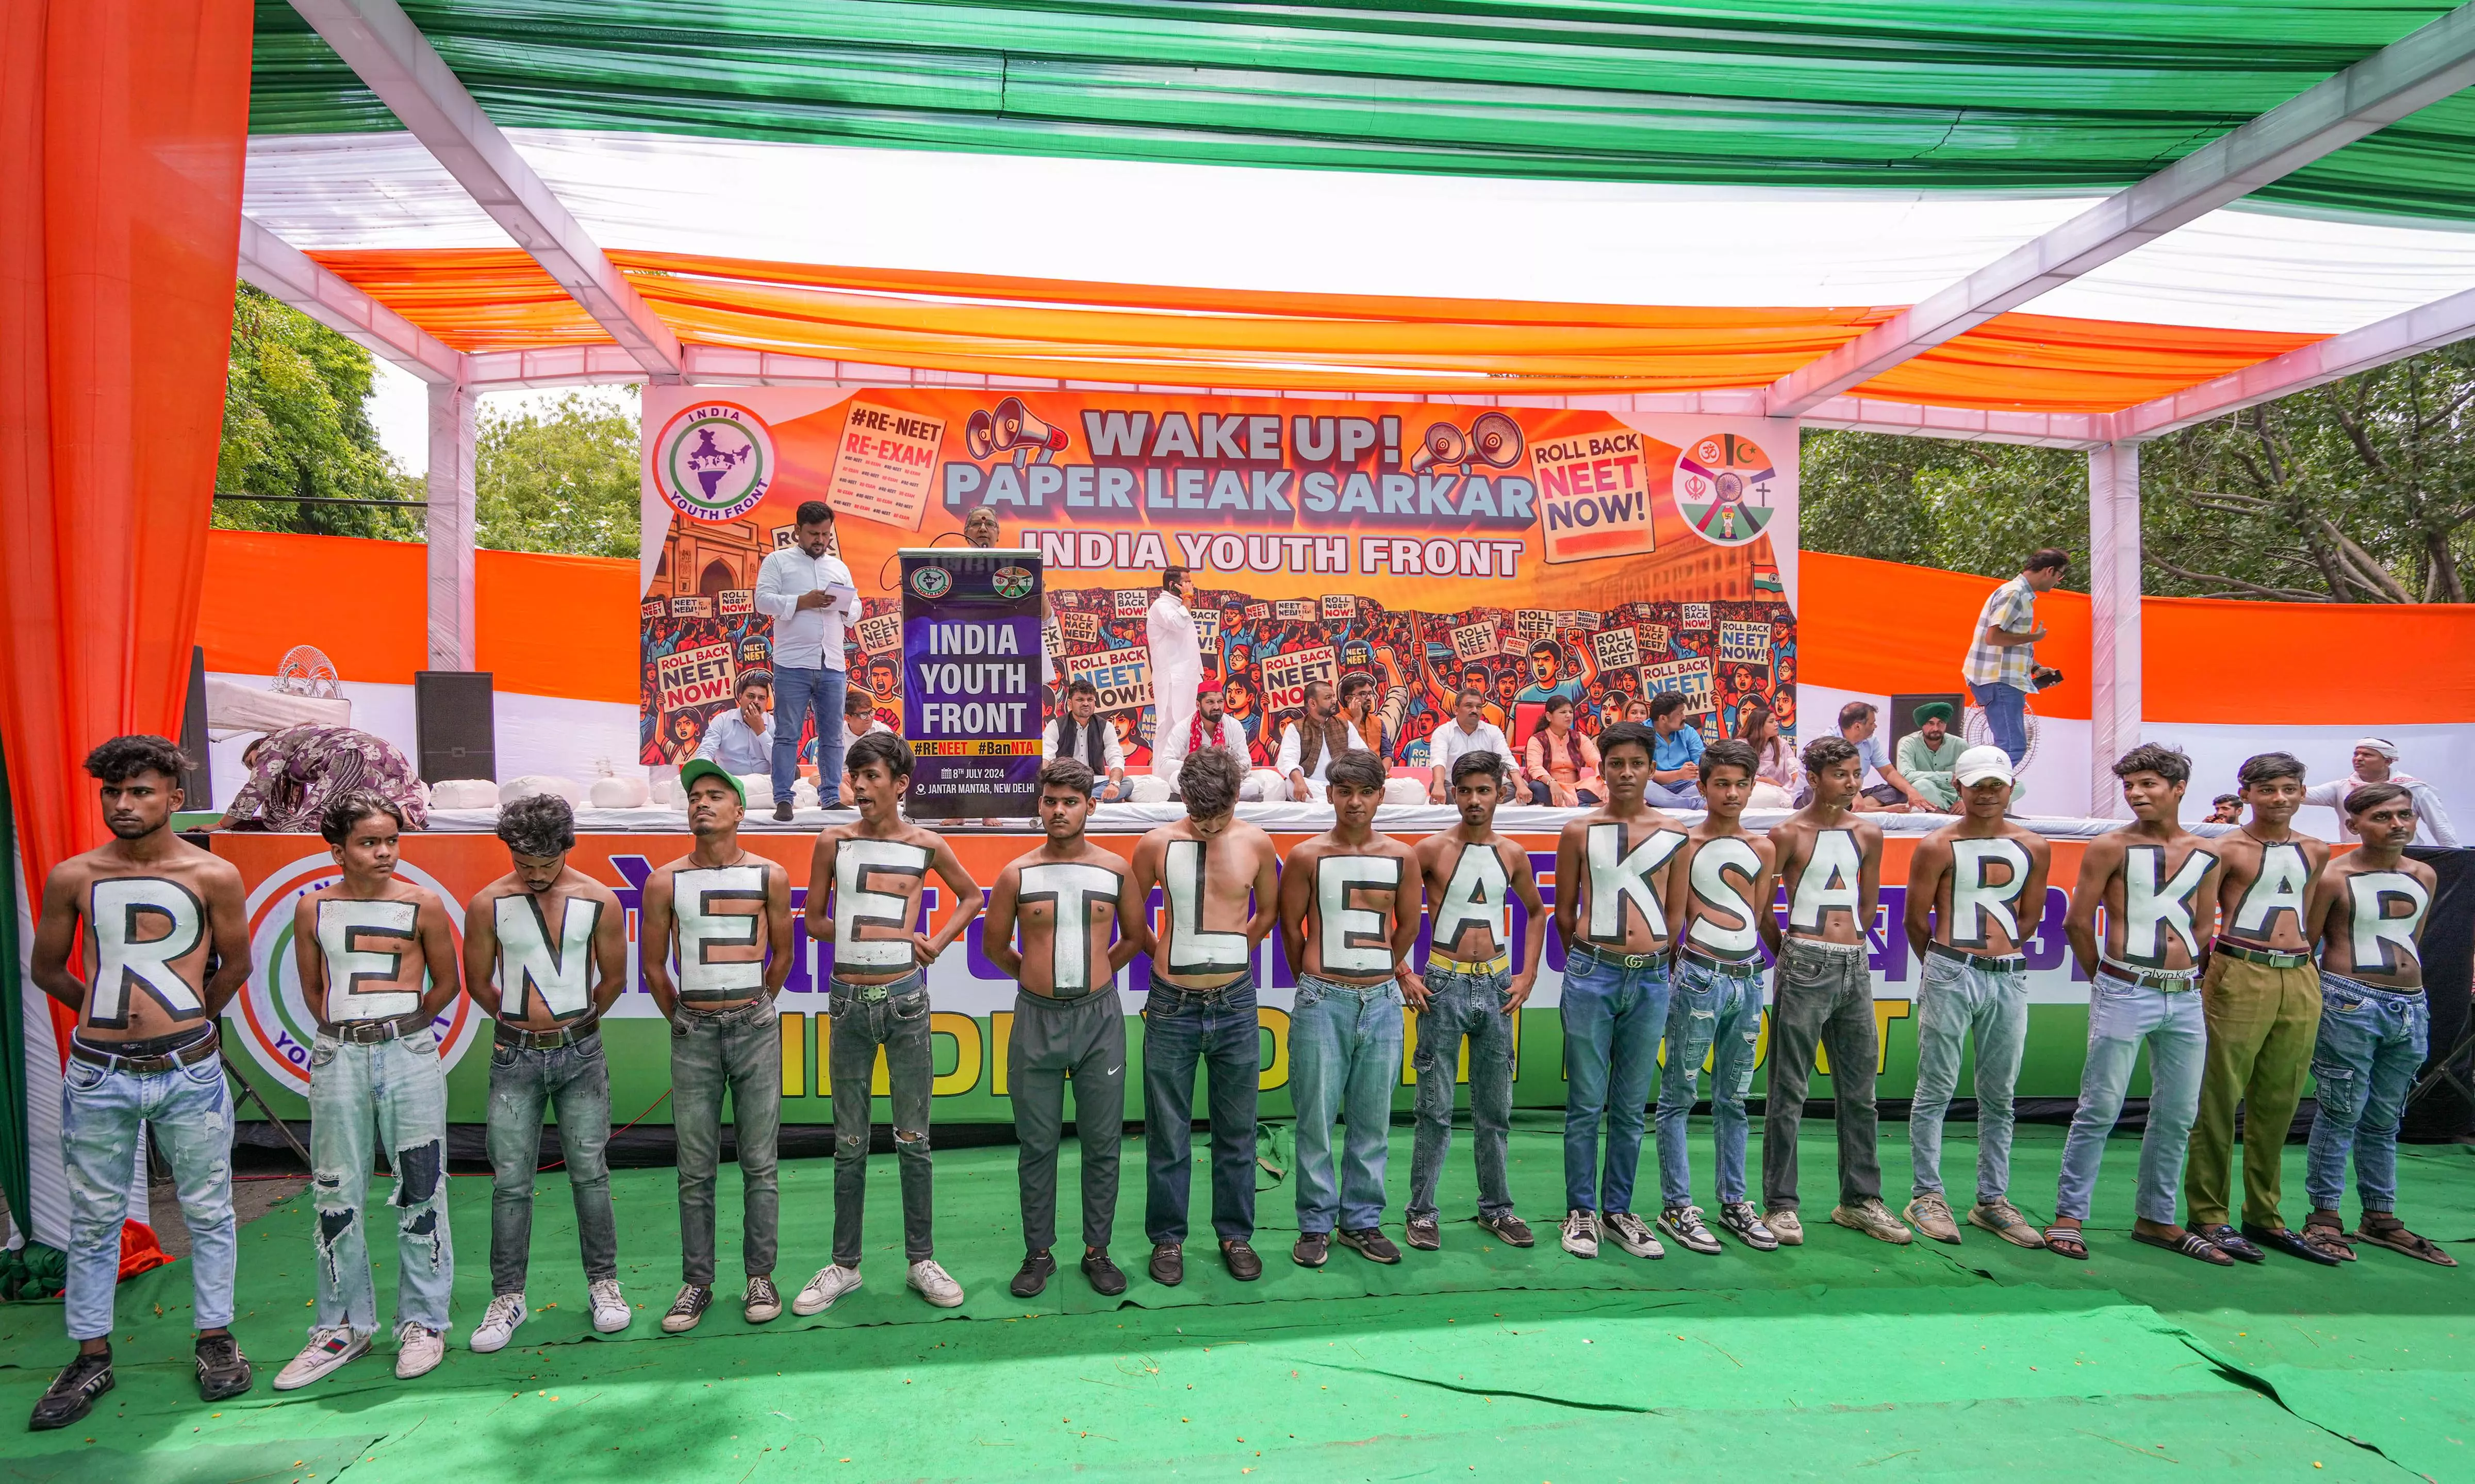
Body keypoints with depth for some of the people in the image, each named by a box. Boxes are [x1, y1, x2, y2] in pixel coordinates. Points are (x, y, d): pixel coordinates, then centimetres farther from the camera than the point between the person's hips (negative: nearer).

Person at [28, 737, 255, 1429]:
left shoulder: (214, 876, -4)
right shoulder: (72, 877, 0)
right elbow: (47, 969, 13)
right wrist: (111, 1013, 14)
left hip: (189, 1072, -1)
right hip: (97, 1073, 1)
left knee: (208, 1211, 9)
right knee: (94, 1218, 11)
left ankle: (216, 1339, 23)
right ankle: (92, 1358, 25)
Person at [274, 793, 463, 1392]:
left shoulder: (423, 905, -1)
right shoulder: (313, 907, 5)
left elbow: (447, 983, 8)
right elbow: (312, 989, 15)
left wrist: (399, 1028, 6)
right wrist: (349, 1030, 7)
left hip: (411, 1054, -2)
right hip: (337, 1057, 2)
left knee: (420, 1189, 3)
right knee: (336, 1195, 8)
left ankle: (423, 1322, 14)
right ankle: (344, 1327, 22)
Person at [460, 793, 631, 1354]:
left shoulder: (599, 901, -3)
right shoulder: (487, 905, -3)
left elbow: (615, 978, 8)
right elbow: (478, 982, 8)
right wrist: (520, 1020, 13)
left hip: (581, 1054, 0)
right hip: (514, 1056, 0)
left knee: (589, 1173, 6)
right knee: (510, 1181, 4)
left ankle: (604, 1283, 19)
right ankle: (508, 1296, 17)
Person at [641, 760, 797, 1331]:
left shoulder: (769, 876, 0)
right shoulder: (665, 882, 1)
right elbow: (653, 966, 10)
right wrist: (684, 1021, 12)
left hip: (756, 1027, 0)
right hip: (693, 1032, 1)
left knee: (760, 1162, 5)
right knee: (695, 1169, 6)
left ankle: (760, 1276, 15)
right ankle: (696, 1283, 17)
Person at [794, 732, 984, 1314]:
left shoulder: (927, 845, 0)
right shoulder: (834, 842, 2)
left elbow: (970, 898, 16)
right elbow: (814, 921, 10)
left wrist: (936, 943, 3)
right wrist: (862, 935, -1)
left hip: (905, 999, -1)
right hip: (849, 1000, 1)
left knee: (913, 1139, 6)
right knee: (849, 1143, 9)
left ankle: (921, 1261, 17)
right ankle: (844, 1265, 20)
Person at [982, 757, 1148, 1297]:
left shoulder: (1115, 869, 1)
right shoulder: (1017, 874, -1)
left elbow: (1135, 936, 15)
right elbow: (994, 944, 11)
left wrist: (1097, 971, 11)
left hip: (1100, 1017, 0)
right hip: (1036, 1019, 0)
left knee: (1102, 1143, 7)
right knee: (1036, 1145, 8)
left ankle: (1097, 1251, 20)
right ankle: (1038, 1253, 21)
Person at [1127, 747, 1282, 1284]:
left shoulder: (1256, 843, -1)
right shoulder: (1157, 844, -6)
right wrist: (1167, 953, 8)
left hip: (1235, 1004, 1)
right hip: (1173, 1005, -1)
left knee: (1236, 1129, 12)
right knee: (1168, 1132, 7)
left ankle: (1236, 1233, 28)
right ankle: (1167, 1236, 23)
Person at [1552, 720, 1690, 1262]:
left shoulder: (1675, 835, 6)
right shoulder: (1578, 832, 3)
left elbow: (1677, 913, 13)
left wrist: (1654, 961, 11)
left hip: (1651, 978, 2)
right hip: (1591, 974, -1)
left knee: (1631, 1107, 10)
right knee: (1586, 1104, 3)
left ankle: (1618, 1211, 21)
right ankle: (1581, 1211, 14)